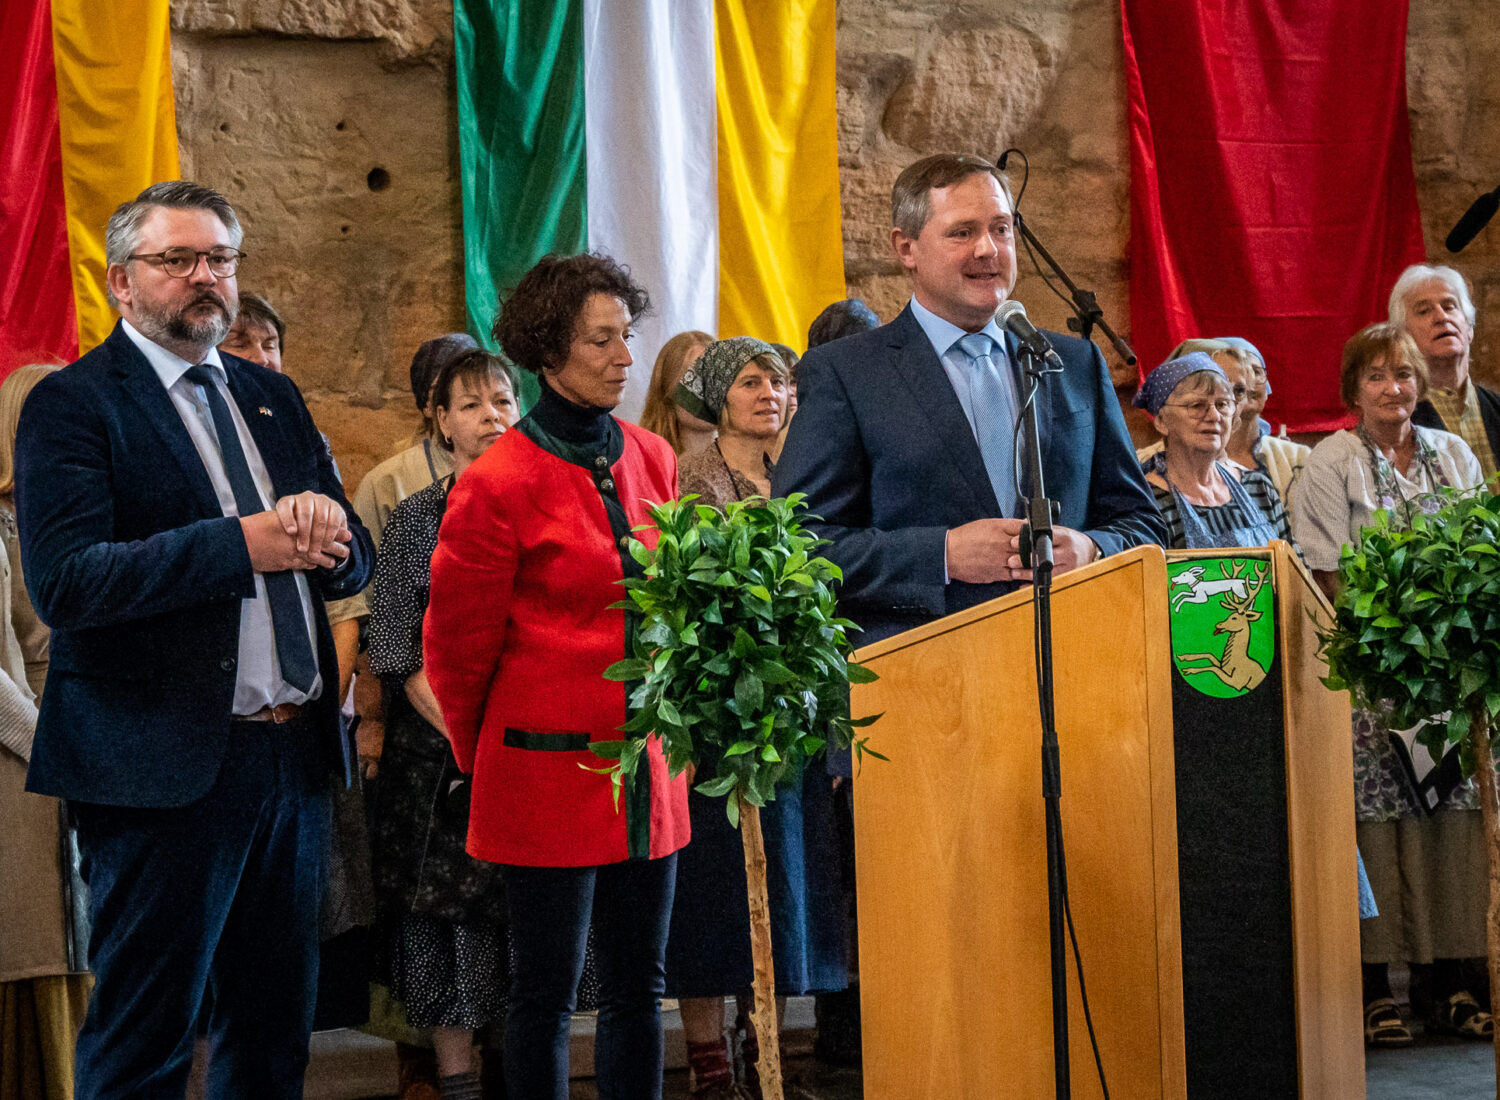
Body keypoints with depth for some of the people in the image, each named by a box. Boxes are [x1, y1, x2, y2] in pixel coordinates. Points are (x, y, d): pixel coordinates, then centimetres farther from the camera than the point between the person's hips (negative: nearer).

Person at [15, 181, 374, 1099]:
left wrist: (327, 534, -10)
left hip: (295, 755, 7)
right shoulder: (72, 405, -5)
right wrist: (242, 545, -22)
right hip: (170, 770, -7)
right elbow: (64, 582, -18)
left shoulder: (273, 398, 16)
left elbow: (356, 564, 15)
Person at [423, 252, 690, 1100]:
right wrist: (488, 767, 8)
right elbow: (458, 648, -2)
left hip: (646, 771, 6)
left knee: (640, 985, 11)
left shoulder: (654, 461, 6)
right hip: (550, 768, -6)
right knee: (549, 990, 3)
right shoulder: (499, 484, -11)